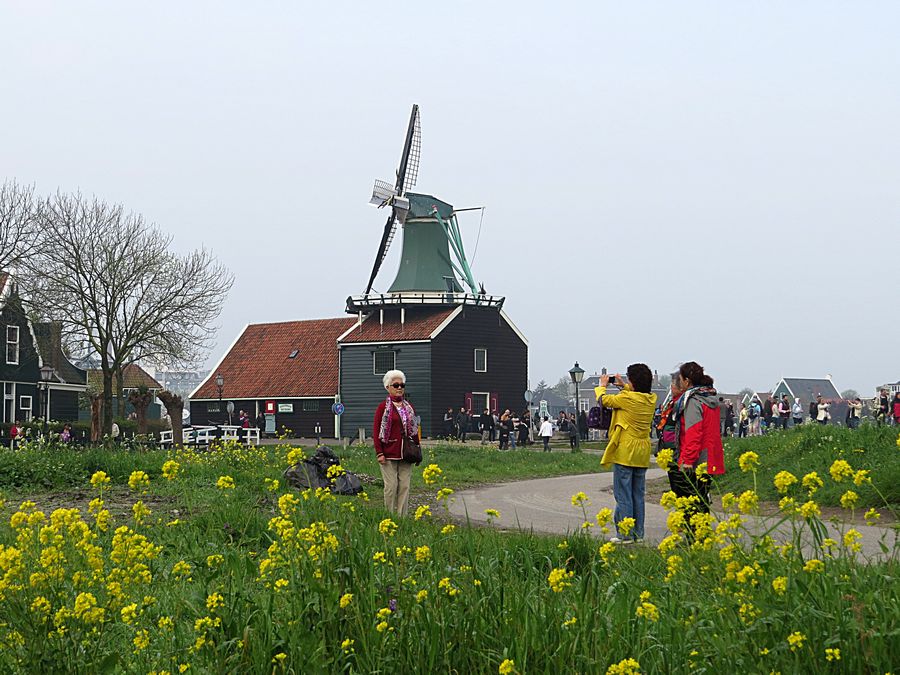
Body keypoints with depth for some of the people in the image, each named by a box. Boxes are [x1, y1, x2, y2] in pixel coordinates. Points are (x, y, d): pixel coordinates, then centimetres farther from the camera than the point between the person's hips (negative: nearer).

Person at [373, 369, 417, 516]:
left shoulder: (409, 406, 13)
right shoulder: (383, 407, -1)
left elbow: (415, 429, 18)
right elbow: (376, 431, -3)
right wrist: (379, 453, -10)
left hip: (406, 453, 4)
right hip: (389, 453, -4)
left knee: (405, 486, 3)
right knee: (391, 486, -4)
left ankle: (402, 516, 8)